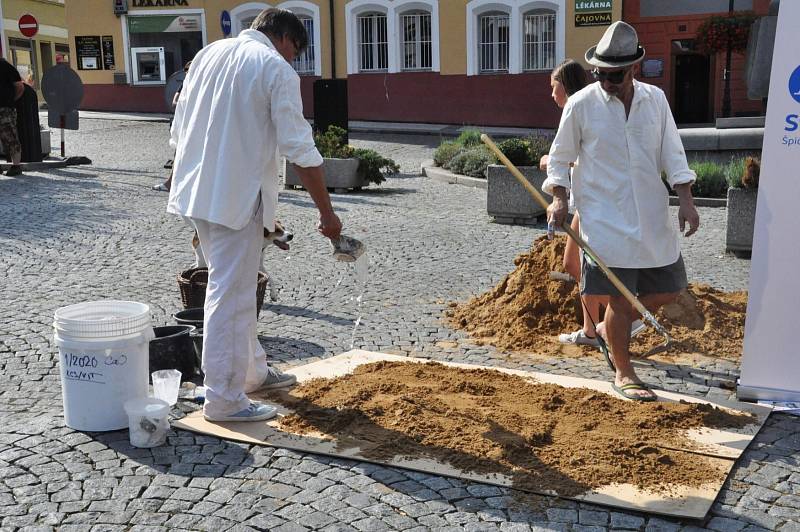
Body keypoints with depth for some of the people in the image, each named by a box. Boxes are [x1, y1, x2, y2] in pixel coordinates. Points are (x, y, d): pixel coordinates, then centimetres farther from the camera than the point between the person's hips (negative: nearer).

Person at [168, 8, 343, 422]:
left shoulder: (209, 53, 13)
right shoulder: (276, 69, -9)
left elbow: (179, 128, 15)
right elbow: (300, 150, -13)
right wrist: (326, 211, -7)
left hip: (195, 191, 8)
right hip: (235, 197, -8)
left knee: (234, 284, 20)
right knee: (230, 294, -1)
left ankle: (251, 370, 34)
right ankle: (223, 399, 7)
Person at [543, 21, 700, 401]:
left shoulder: (655, 99, 4)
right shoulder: (581, 104, -6)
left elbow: (671, 152, 8)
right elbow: (560, 156, 3)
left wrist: (685, 198, -1)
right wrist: (558, 198, -10)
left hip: (652, 218, 5)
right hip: (605, 220, -5)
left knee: (669, 289, 10)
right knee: (619, 299, -3)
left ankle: (610, 332, 33)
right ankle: (623, 374, 15)